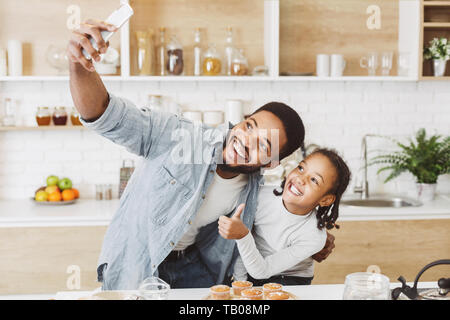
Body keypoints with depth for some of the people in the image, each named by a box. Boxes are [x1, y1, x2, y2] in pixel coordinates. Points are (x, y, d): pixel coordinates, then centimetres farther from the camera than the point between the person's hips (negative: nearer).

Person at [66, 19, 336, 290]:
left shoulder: (254, 192, -6)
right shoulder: (181, 137, -22)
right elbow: (109, 116, -30)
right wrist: (80, 65, -50)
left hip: (192, 267, 3)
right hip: (134, 266, -3)